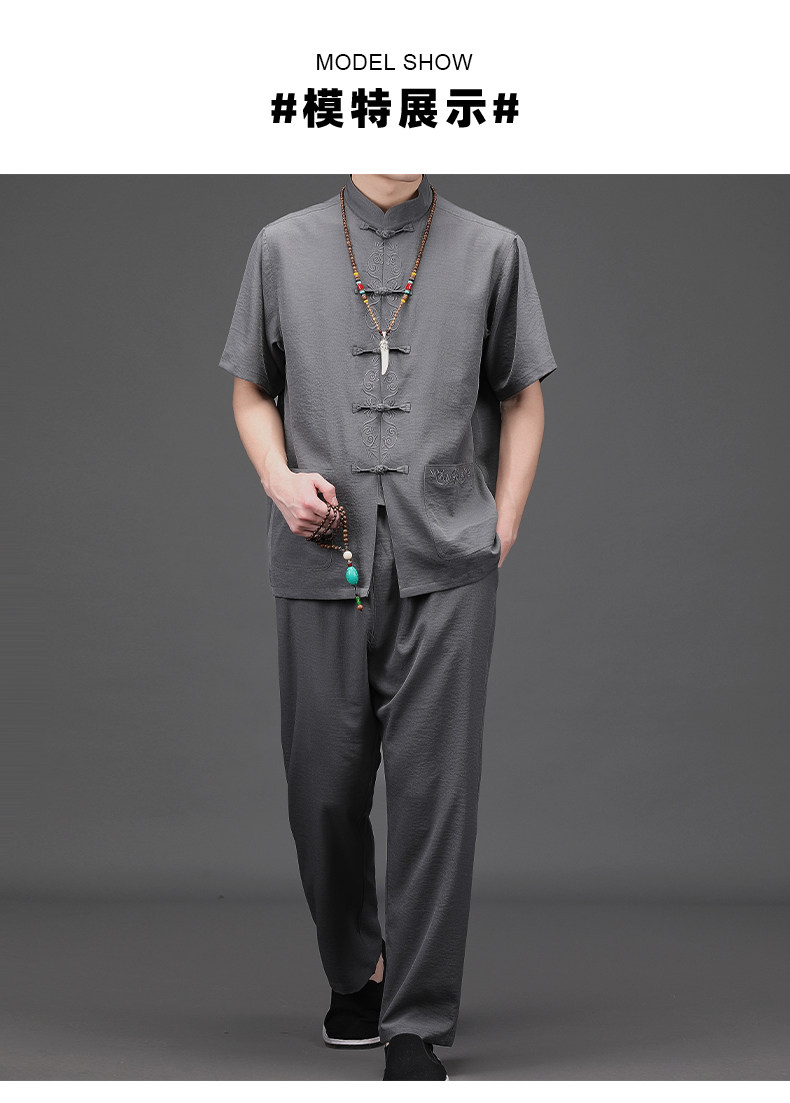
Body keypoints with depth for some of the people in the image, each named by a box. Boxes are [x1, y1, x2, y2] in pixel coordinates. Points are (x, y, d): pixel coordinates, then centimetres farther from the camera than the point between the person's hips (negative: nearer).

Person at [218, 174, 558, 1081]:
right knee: (324, 786, 6)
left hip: (445, 570, -1)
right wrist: (280, 478, -3)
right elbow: (252, 389, 16)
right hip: (322, 565, 1)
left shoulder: (492, 252, 7)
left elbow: (521, 401, 12)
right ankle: (353, 973, 29)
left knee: (433, 787, -5)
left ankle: (416, 1023, 4)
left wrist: (498, 536, 3)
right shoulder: (283, 249, 9)